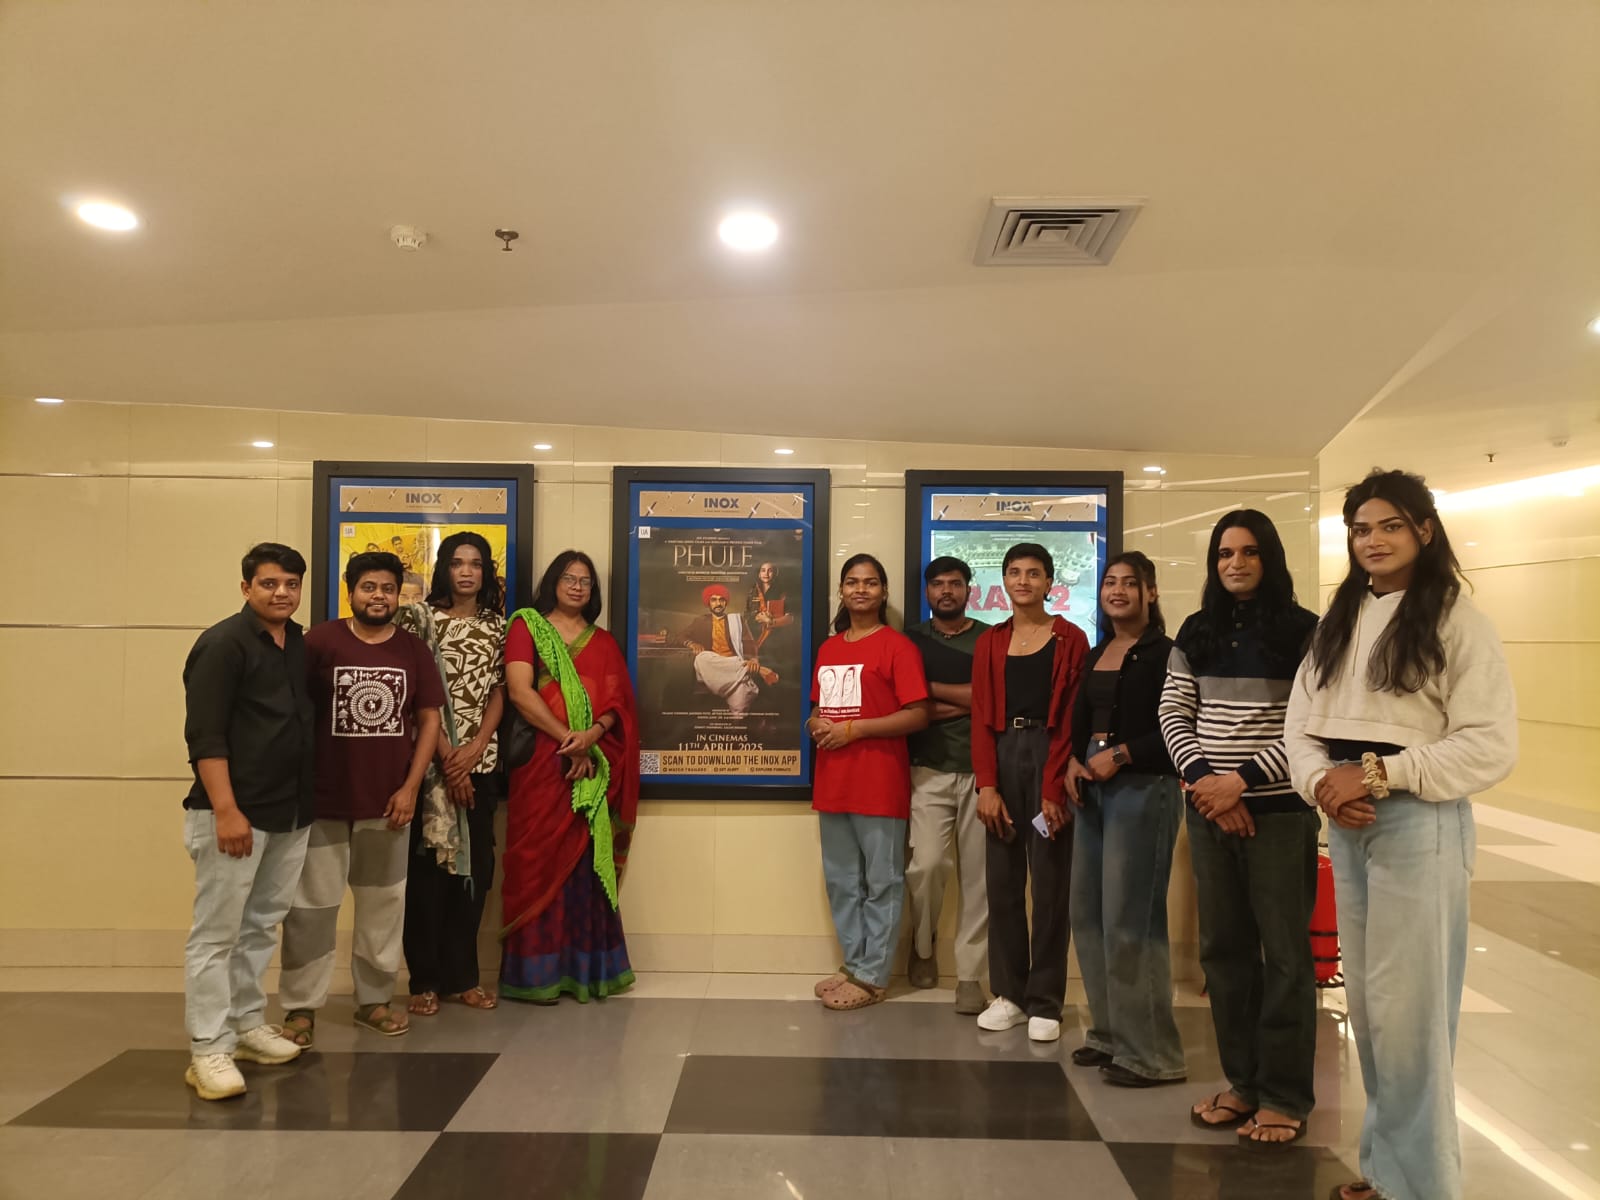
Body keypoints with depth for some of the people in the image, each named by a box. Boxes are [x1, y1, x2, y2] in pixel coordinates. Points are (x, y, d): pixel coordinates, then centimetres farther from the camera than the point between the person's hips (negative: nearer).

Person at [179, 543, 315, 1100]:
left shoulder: (302, 645, 11)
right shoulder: (222, 644, -10)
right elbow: (204, 734, -16)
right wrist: (226, 810, -22)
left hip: (291, 813, 7)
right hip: (235, 813, -7)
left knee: (260, 926, 17)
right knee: (216, 932, 0)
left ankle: (247, 1024, 29)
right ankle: (207, 1051, 7)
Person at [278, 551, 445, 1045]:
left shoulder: (413, 649, 2)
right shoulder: (320, 640, -6)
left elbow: (429, 719, 4)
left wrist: (410, 787, -4)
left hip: (388, 800, 3)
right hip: (323, 799, -2)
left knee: (384, 902, 12)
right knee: (311, 904, 5)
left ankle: (374, 999, 26)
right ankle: (301, 1007, 18)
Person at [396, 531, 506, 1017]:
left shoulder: (497, 624, 10)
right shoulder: (421, 617, -1)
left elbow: (499, 692, 6)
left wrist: (474, 750, -8)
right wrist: (446, 758, -13)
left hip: (481, 760, 4)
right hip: (430, 759, -3)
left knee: (475, 864, 7)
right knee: (429, 865, 0)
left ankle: (462, 975, 17)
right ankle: (425, 978, 10)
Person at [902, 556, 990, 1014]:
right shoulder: (911, 640, 10)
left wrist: (932, 689, -4)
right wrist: (965, 703, -8)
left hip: (980, 770, 0)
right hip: (929, 771, 0)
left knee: (978, 874, -1)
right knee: (925, 865, -10)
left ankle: (969, 975, 9)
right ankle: (922, 946, 18)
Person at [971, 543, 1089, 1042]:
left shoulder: (1070, 640, 2)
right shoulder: (990, 642, 11)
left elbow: (1072, 719, -4)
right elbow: (982, 717, 5)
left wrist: (1055, 788, -13)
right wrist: (986, 785, -6)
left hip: (1049, 755, -3)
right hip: (1002, 756, 3)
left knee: (1050, 883, 1)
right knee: (1002, 880, 6)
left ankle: (1045, 1002, 10)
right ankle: (1009, 993, 17)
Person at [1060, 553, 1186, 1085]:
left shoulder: (1164, 653, -5)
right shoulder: (1094, 656, 17)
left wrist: (1120, 755, -16)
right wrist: (1074, 762, 0)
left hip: (1142, 788, -8)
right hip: (1092, 790, 8)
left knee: (1130, 919, -7)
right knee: (1087, 914, 10)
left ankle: (1150, 1052, 4)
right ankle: (1109, 1031, 23)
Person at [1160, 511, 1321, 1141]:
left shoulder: (1303, 632, -4)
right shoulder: (1197, 633, 9)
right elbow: (1173, 713, 7)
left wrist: (1243, 779, -16)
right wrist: (1203, 778, -8)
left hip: (1279, 811, -4)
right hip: (1208, 808, 4)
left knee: (1284, 952, 4)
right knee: (1223, 947, 12)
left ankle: (1285, 1097, 17)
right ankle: (1242, 1081, 26)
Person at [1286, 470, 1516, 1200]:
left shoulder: (1457, 619, -6)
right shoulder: (1338, 621, 13)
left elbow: (1491, 746, -13)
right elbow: (1300, 722, 8)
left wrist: (1377, 773, -18)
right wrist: (1322, 781, -11)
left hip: (1419, 824, -6)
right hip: (1345, 827, 6)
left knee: (1407, 1007, -1)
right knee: (1365, 1001, 13)